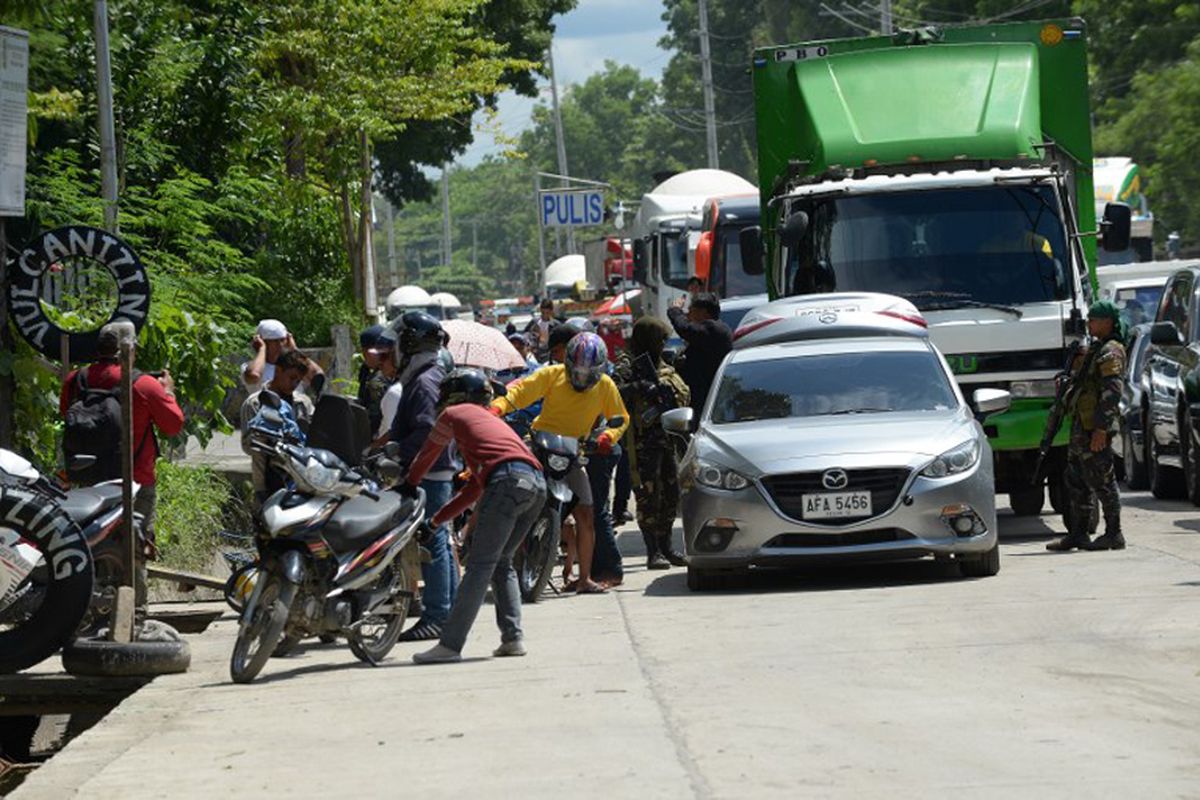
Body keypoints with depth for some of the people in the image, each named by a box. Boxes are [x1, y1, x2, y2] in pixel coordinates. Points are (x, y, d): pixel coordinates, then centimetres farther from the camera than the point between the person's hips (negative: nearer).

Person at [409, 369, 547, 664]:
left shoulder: (454, 414, 16)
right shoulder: (490, 419, 37)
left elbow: (427, 455, 28)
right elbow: (473, 490, 37)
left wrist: (409, 484, 46)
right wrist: (436, 520, 40)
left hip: (509, 480, -7)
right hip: (538, 483, 7)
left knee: (479, 565, -9)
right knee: (501, 562, 19)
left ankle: (450, 645, -12)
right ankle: (513, 637, 9)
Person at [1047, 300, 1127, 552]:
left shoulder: (1110, 352, -12)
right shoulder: (1096, 350, 20)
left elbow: (1112, 392, -20)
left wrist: (1101, 429, -23)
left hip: (1095, 428, -10)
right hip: (1081, 427, 10)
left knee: (1102, 481, -6)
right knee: (1077, 482, 11)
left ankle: (1114, 535, -1)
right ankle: (1077, 534, 16)